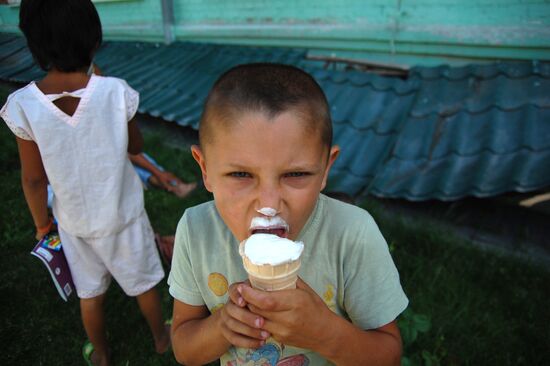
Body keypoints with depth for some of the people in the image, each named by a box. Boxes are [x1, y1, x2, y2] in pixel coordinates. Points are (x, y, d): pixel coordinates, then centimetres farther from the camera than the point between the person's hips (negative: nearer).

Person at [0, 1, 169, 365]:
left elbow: (34, 179, -9)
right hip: (123, 213, -1)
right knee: (144, 283, 23)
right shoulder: (116, 91, -21)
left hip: (74, 222, 1)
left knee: (90, 294, 24)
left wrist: (41, 222, 9)